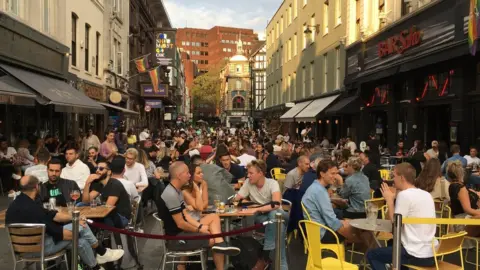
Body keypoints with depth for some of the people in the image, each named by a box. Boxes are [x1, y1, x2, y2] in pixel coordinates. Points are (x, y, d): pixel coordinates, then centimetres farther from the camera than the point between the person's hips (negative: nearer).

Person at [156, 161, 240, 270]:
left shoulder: (177, 191, 12)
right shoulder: (171, 194, -23)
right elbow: (180, 224, -22)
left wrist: (200, 226, -5)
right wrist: (199, 230, -8)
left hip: (182, 230, 10)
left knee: (214, 217, 2)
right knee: (214, 239, -11)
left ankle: (220, 244, -18)